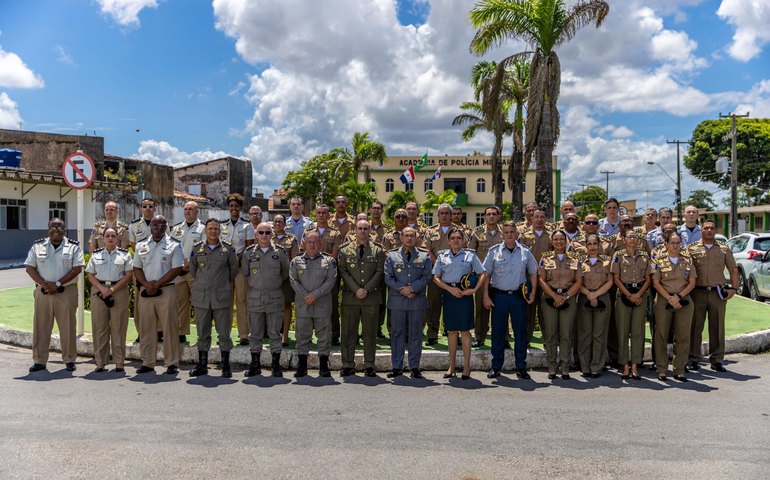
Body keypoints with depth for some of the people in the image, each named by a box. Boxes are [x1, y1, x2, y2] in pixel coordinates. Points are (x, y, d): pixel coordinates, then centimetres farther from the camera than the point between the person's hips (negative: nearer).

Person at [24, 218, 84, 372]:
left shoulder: (73, 247, 3)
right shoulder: (38, 246, 9)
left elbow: (77, 269, -6)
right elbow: (29, 268, 3)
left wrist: (58, 284, -14)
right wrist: (44, 284, -11)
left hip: (66, 292, -2)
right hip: (43, 292, 2)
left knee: (68, 327, 2)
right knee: (40, 327, 6)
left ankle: (69, 360, 11)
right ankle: (39, 361, 16)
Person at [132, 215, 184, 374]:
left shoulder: (173, 246, 1)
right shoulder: (141, 246, 13)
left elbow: (177, 269, -7)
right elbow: (137, 268, 10)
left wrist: (157, 284, -12)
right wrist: (146, 285, -7)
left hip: (166, 290, -4)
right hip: (145, 291, 4)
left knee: (169, 327, -2)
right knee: (146, 327, 8)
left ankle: (172, 363, 4)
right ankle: (147, 362, 17)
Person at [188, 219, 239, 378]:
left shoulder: (228, 249, 1)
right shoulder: (197, 248, 6)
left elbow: (234, 269, 11)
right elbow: (192, 268, 18)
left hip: (222, 296, -2)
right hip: (201, 296, 2)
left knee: (224, 332, 2)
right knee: (202, 332, 9)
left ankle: (225, 366, 11)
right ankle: (202, 365, 19)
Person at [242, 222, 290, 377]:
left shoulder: (280, 252, 2)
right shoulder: (248, 252, 5)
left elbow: (286, 273, 11)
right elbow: (244, 273, 14)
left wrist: (276, 283, 7)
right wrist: (255, 283, 7)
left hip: (275, 298, -1)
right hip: (255, 298, 1)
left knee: (275, 333, 4)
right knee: (255, 333, 7)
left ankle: (276, 365, 13)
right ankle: (255, 364, 17)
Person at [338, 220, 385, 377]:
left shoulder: (378, 251, 9)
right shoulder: (345, 251, 10)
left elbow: (379, 272, 1)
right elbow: (343, 272, 1)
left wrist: (367, 289, -10)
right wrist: (356, 289, -11)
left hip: (371, 297, 0)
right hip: (350, 297, 0)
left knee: (370, 333, 3)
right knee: (348, 333, 2)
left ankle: (369, 366, 10)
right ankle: (348, 365, 10)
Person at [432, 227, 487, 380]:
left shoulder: (470, 255, 3)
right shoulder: (442, 256, 8)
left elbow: (483, 274, 2)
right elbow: (436, 277, 4)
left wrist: (474, 289, -10)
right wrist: (450, 289, -8)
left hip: (464, 294, -2)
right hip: (448, 294, 2)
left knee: (465, 330, 0)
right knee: (451, 331, 8)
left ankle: (466, 365, 8)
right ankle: (451, 365, 17)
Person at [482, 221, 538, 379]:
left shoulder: (525, 252, 7)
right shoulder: (494, 252, 3)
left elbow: (533, 273, 13)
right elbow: (486, 274, 3)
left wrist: (533, 293, 3)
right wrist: (486, 296, -4)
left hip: (519, 296, 1)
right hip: (498, 296, -1)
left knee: (520, 332, 5)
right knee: (498, 332, 4)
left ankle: (521, 367, 15)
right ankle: (496, 367, 15)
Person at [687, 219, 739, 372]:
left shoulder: (724, 249, 9)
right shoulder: (692, 249, 3)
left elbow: (733, 270, 13)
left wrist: (733, 288, 2)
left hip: (718, 293, 2)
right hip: (698, 292, -2)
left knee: (717, 328, 7)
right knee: (695, 327, 3)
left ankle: (716, 360, 17)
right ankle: (694, 360, 11)